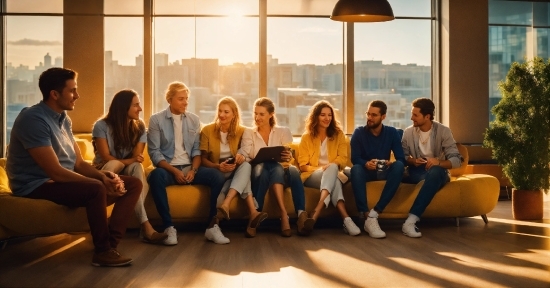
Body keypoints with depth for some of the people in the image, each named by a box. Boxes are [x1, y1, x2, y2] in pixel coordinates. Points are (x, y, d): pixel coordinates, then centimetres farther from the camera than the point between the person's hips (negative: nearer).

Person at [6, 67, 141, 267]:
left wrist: (103, 176, -11)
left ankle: (111, 242, -14)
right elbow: (55, 171, -24)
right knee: (96, 189, -36)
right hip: (38, 186, -9)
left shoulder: (63, 119, 10)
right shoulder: (33, 119, -18)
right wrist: (101, 183, -20)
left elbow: (79, 163, 10)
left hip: (65, 180, 9)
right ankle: (102, 251, -17)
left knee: (133, 184, -1)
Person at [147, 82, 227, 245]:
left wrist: (193, 169, -11)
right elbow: (154, 152, -6)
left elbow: (197, 149, 8)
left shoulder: (194, 120, 10)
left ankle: (212, 226, -18)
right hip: (168, 168, -3)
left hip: (189, 167, 3)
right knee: (156, 176, -38)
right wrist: (174, 171, -17)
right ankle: (169, 227, -31)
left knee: (217, 177, -24)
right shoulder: (156, 120, 0)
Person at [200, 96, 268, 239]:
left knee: (246, 165, -34)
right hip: (215, 172, -2)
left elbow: (244, 154, 8)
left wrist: (242, 156, -19)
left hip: (235, 172, 3)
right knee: (245, 178, -34)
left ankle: (225, 206, -51)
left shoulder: (240, 131, 6)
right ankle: (253, 214, -49)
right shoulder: (207, 130, -1)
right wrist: (218, 166, -24)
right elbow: (203, 159, -3)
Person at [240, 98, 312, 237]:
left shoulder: (284, 132, 14)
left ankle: (301, 213, -47)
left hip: (281, 173, 1)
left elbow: (289, 158, 4)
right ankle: (284, 215, -48)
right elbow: (245, 158, 2)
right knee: (268, 168, -37)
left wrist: (288, 158, -22)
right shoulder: (248, 133, 15)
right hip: (258, 173, -1)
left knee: (293, 170, -35)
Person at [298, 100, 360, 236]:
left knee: (332, 169, -40)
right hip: (312, 175, -1)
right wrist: (319, 169, -18)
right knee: (333, 180, -38)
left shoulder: (338, 134, 12)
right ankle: (346, 219, -56)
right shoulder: (306, 137, 9)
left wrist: (330, 167, -20)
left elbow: (342, 159, 2)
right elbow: (303, 165, 2)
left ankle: (315, 214, -57)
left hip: (333, 173, 1)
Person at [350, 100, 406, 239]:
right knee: (356, 169, -36)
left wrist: (390, 163, -31)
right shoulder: (359, 132, -5)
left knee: (399, 166, -31)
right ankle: (367, 217, -45)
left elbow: (401, 158, -8)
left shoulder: (392, 132, -1)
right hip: (365, 171, -1)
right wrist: (366, 163, -35)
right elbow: (355, 159, -12)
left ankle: (374, 213, -37)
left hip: (384, 171, 1)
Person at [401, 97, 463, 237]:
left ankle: (410, 221, -50)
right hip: (417, 173, 3)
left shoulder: (443, 131, -7)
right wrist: (412, 161, -18)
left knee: (435, 171, -42)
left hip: (438, 173, -2)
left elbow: (457, 160, -11)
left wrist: (439, 162, -32)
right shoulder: (408, 132, 0)